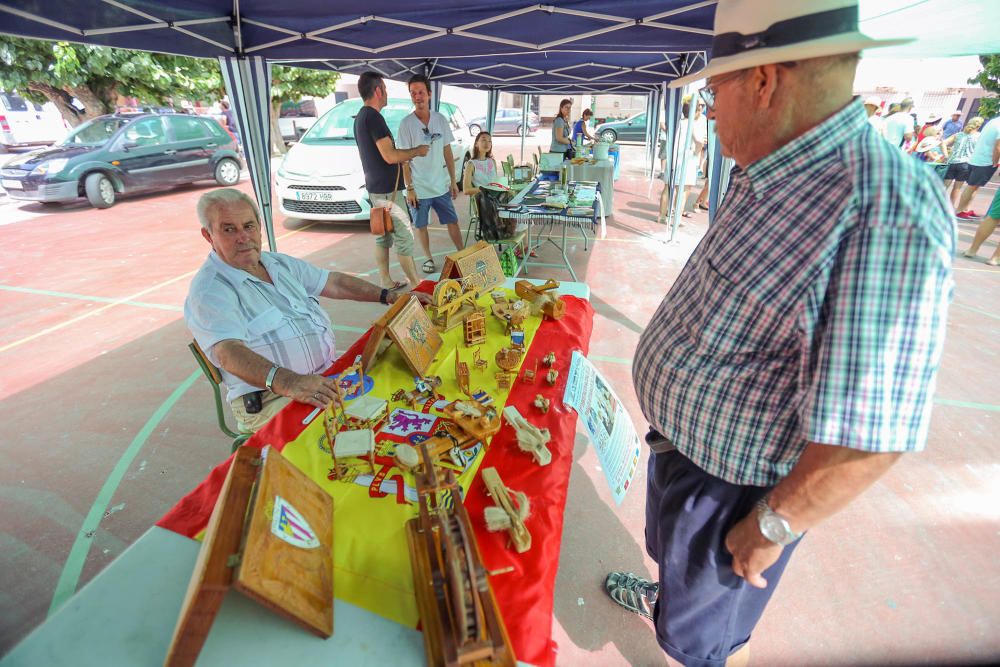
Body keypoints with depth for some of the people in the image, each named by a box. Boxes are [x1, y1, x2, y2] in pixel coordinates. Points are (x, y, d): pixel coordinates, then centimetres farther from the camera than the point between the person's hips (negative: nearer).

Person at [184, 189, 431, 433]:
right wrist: (288, 382, -46)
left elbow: (335, 283, 18)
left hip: (328, 371, 8)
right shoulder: (209, 291, -12)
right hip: (271, 398, -8)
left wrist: (390, 296, 9)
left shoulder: (279, 263, 14)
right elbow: (230, 353, -28)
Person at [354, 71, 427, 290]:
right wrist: (416, 151, -8)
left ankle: (386, 281, 20)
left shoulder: (360, 117, 15)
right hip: (388, 190, -10)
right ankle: (415, 284, 3)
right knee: (404, 236, -4)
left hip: (375, 188, 10)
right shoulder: (374, 117, -17)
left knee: (382, 235, 13)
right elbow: (390, 156, -23)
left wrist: (408, 155, 19)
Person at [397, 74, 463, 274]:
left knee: (452, 222, 9)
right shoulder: (406, 123, -7)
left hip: (441, 186, 3)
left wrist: (453, 181, 5)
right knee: (421, 226, 9)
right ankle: (428, 258, 26)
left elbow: (447, 152, 7)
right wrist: (409, 188, -11)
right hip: (419, 188, -3)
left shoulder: (440, 119, 2)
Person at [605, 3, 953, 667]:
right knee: (673, 549, 37)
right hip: (683, 438, 9)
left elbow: (868, 437, -32)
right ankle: (666, 598, 67)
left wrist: (772, 529, -18)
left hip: (731, 485, -8)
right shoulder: (770, 176, -2)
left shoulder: (884, 215, -33)